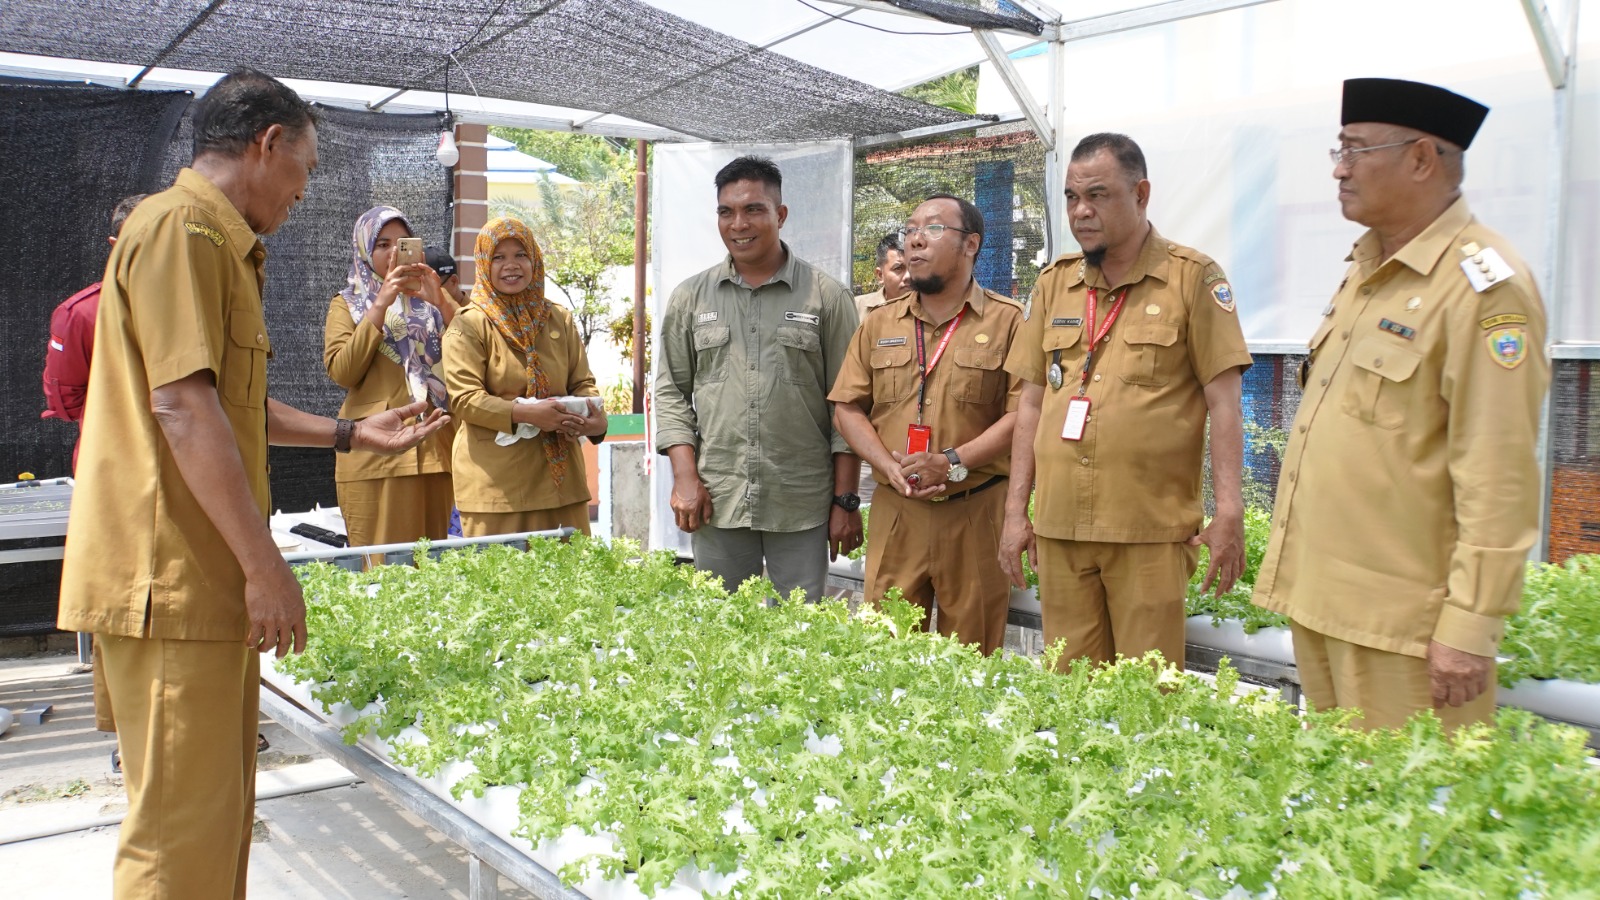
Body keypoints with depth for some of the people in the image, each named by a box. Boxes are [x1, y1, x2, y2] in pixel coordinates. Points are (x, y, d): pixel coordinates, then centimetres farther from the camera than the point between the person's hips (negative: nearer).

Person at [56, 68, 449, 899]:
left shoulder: (220, 243, 21)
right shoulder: (180, 227, -12)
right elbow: (181, 403, -21)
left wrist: (352, 434, 31)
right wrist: (265, 566, -20)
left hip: (209, 578, 11)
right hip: (173, 578, -11)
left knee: (221, 808, 17)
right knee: (183, 820, -4)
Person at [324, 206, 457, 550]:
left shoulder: (431, 296, 18)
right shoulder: (347, 304, 11)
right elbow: (341, 372, -6)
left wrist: (440, 301, -11)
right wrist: (380, 306, -11)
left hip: (437, 447, 3)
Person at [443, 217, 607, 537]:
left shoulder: (559, 319, 13)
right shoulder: (469, 325, -1)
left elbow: (582, 383, 13)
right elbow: (464, 399, -9)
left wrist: (597, 420, -9)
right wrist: (526, 414, -20)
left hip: (559, 472, 4)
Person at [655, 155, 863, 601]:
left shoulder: (826, 296, 1)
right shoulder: (691, 298, 9)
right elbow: (671, 391, 11)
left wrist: (846, 501, -2)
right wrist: (685, 477, 0)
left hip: (803, 505, -2)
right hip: (716, 501, 2)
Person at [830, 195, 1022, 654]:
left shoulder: (1006, 320, 1)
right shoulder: (878, 325, 13)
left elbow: (1022, 413, -6)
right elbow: (847, 408, 10)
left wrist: (954, 463, -16)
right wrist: (890, 468, -7)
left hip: (976, 512, -3)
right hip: (894, 510, 3)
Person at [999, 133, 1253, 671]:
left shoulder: (1192, 277, -1)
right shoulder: (1054, 283, 13)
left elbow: (1224, 403, -3)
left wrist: (1229, 513, -10)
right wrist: (1016, 510, 10)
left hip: (1152, 529, -4)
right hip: (1059, 527, 4)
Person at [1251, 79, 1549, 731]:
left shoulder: (1484, 286, -15)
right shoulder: (1366, 268, 14)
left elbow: (1499, 478, -19)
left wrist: (1469, 626, -19)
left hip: (1400, 625, -8)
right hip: (1320, 598, 9)